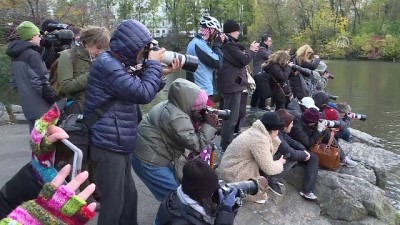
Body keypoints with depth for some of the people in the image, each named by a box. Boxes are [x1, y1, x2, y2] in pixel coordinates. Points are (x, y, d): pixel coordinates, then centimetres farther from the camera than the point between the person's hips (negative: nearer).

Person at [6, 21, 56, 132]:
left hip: (28, 106, 9)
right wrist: (53, 100, -13)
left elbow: (14, 81, 20)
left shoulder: (15, 56, 13)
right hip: (39, 107, -9)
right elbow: (40, 82, -21)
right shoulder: (32, 54, -15)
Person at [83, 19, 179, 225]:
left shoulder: (118, 63, 13)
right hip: (109, 146, -10)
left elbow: (137, 87, 18)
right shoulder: (107, 64, -19)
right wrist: (153, 63, -10)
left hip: (119, 145, 10)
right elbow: (144, 94, -23)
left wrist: (162, 73, 6)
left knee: (129, 196, 20)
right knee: (113, 203, 2)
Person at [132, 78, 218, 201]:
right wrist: (210, 125, -16)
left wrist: (201, 122, -6)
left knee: (177, 186, 20)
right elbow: (196, 144, -23)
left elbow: (191, 134, 9)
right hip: (149, 162, -10)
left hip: (151, 156, 10)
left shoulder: (171, 107, 5)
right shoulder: (177, 118, -26)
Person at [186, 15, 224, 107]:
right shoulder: (199, 44, -18)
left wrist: (217, 45, 8)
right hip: (204, 92, -11)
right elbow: (217, 63, -17)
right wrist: (218, 45, -5)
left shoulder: (195, 42, 14)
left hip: (199, 90, 11)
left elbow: (211, 60, 18)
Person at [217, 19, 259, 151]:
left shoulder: (226, 43, 16)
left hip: (230, 83, 11)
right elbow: (244, 60, -18)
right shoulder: (229, 44, -17)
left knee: (229, 116, 20)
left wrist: (248, 52, 12)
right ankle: (226, 146, -3)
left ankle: (226, 144, 32)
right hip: (232, 84, -11)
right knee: (232, 117, -8)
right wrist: (252, 51, 0)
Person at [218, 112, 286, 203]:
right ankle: (256, 194, 7)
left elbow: (268, 153, 9)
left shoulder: (257, 131, 5)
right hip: (231, 174, -10)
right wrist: (280, 164, -2)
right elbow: (269, 168, -21)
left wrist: (274, 138, 2)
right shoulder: (260, 140, -24)